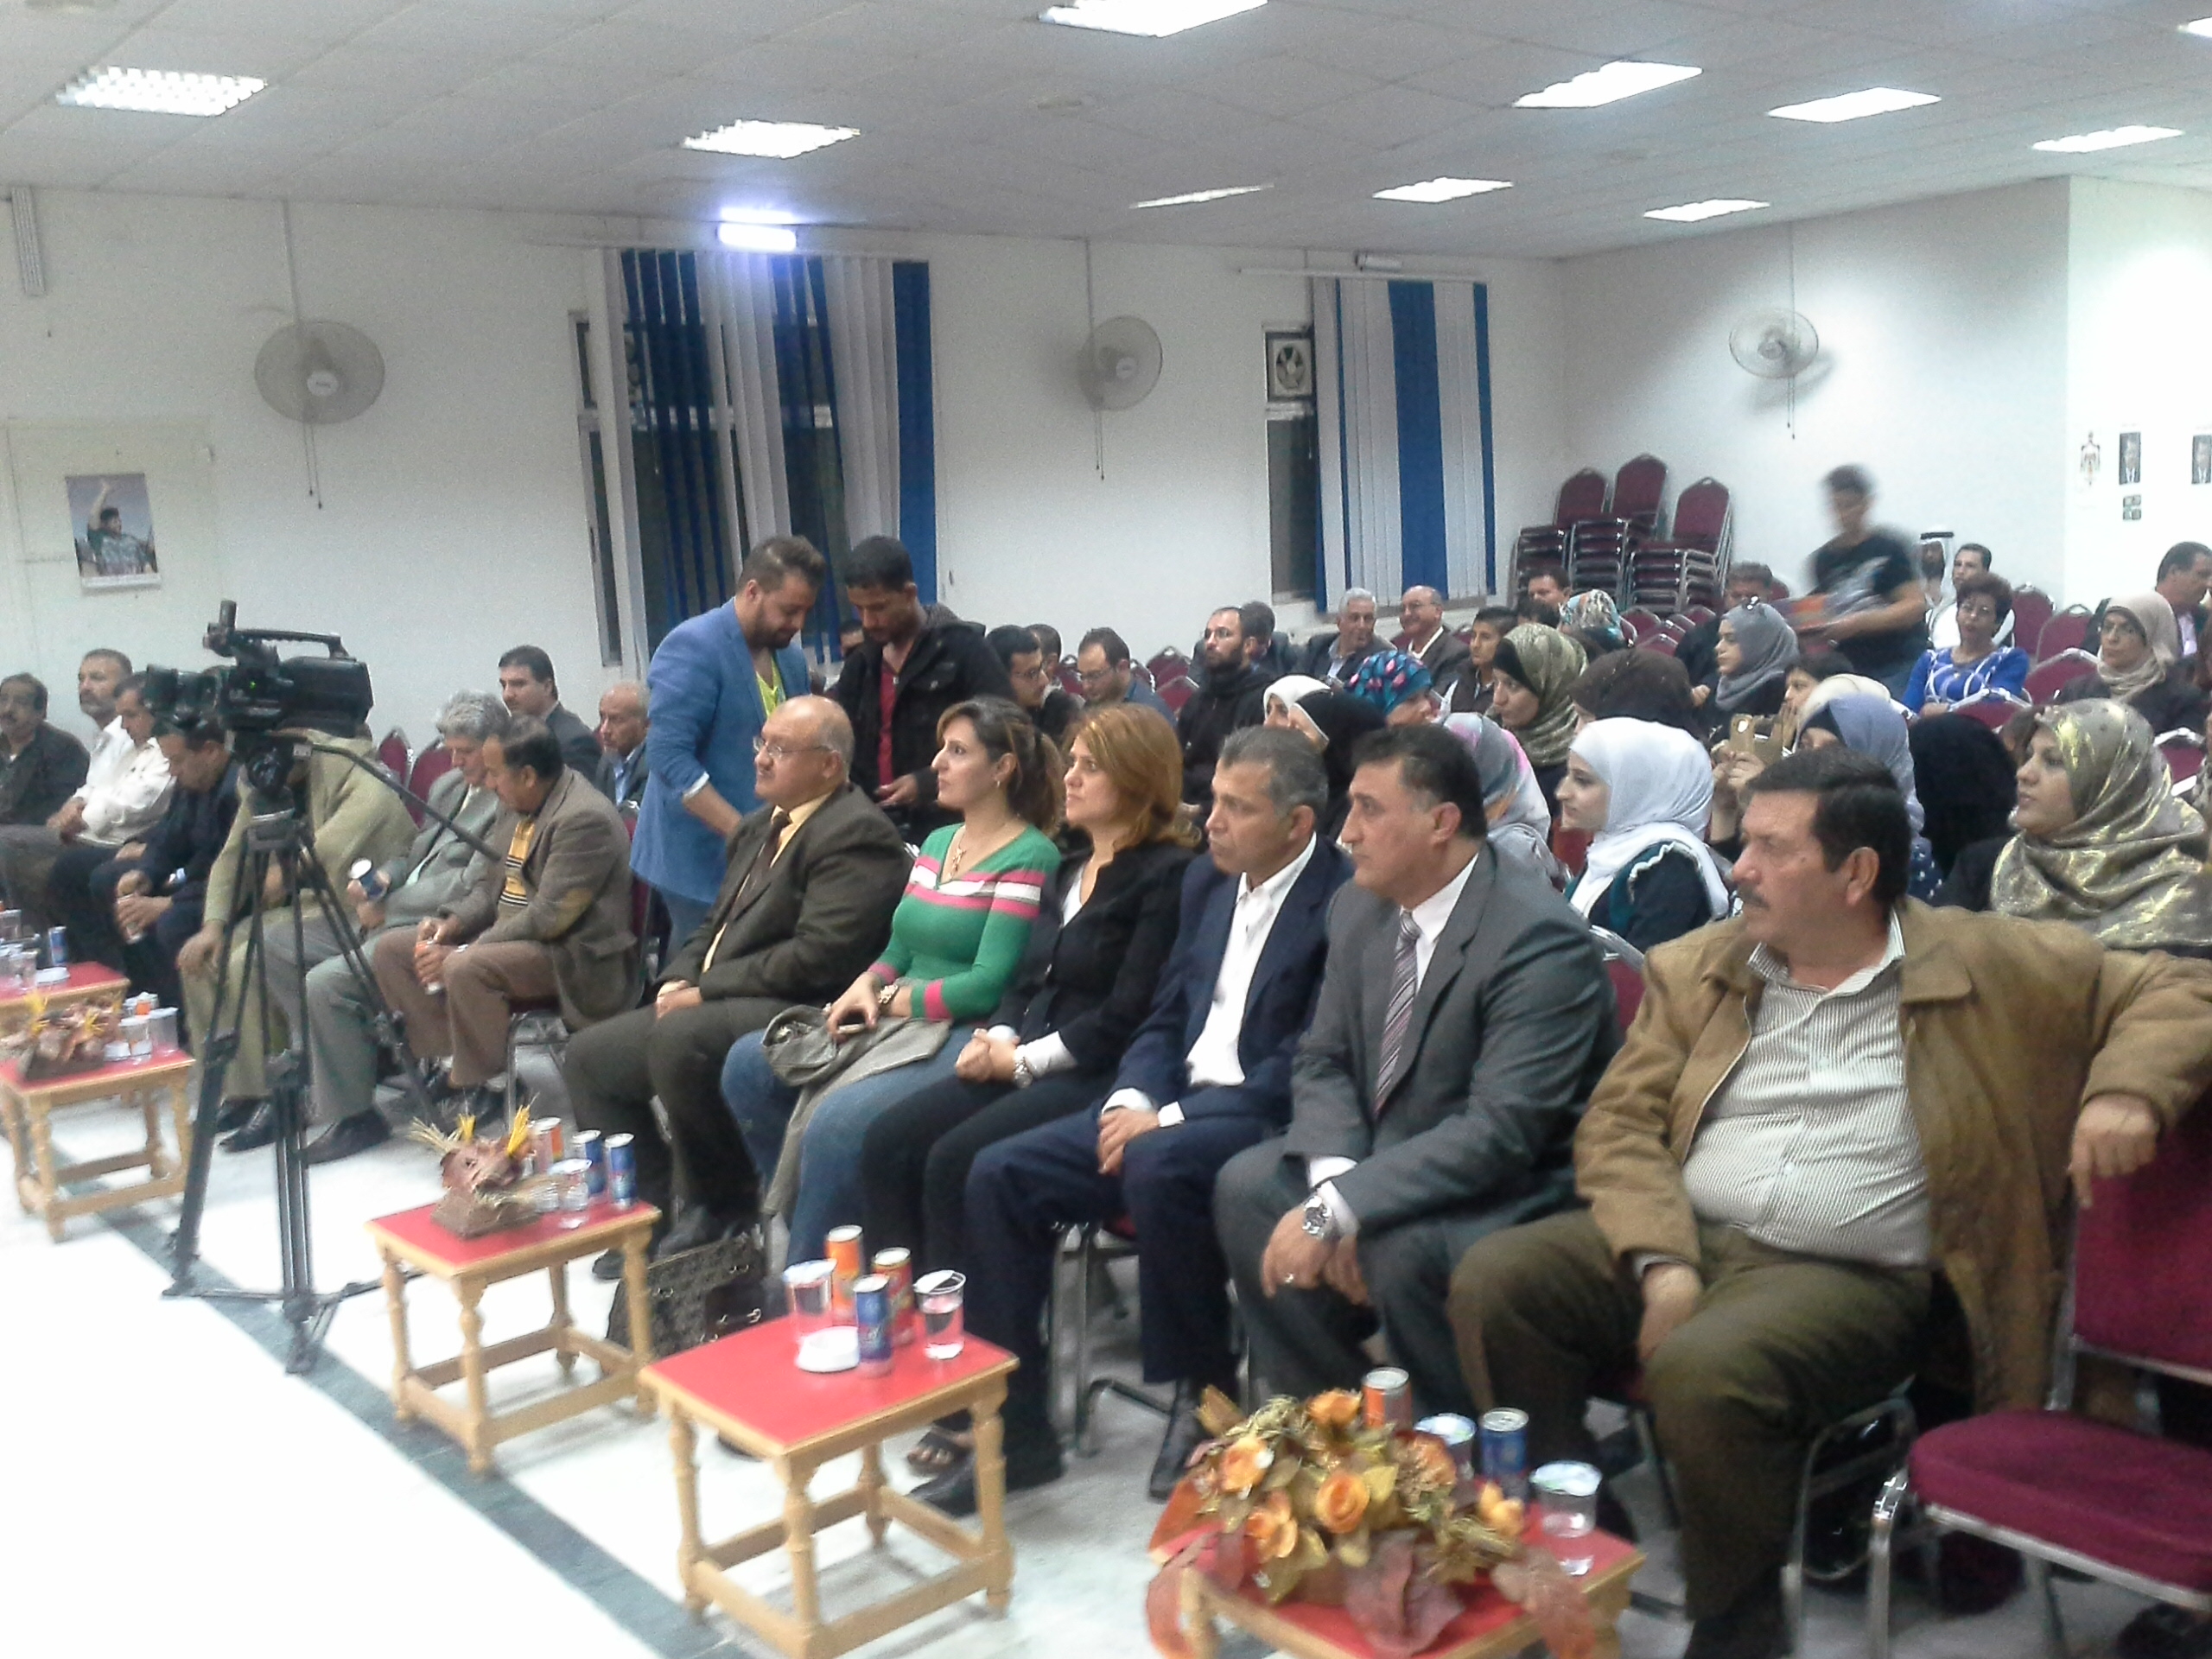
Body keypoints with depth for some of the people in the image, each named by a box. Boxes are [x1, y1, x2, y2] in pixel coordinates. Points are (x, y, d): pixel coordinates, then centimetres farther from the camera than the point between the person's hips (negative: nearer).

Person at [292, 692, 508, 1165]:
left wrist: (387, 904, -13)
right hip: (393, 915, 10)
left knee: (324, 984, -25)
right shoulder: (448, 785, 18)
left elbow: (470, 886, -18)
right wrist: (380, 879, 2)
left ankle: (354, 1116, -9)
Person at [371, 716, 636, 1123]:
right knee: (391, 948, 1)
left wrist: (462, 952, -22)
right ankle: (452, 1060, -2)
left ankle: (477, 1087, -13)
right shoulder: (516, 805, 8)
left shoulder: (585, 818, -21)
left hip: (570, 956, -10)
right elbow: (488, 883, 17)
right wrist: (452, 923, -4)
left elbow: (548, 917, -24)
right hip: (507, 934, 10)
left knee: (467, 969, -34)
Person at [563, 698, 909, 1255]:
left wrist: (705, 990, -16)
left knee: (679, 1039, -34)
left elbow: (818, 957, -22)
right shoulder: (760, 827, 18)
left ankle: (723, 1205, -11)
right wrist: (679, 980, 2)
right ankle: (662, 1204, 12)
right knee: (587, 1057, 6)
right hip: (711, 1005, 10)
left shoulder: (857, 833, -13)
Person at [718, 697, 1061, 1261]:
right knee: (747, 1066, -2)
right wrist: (864, 987, -3)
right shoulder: (937, 843, 17)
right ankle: (805, 1225, 8)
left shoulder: (1030, 856, -10)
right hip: (898, 1022, 9)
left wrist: (890, 999, -8)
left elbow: (986, 986, -16)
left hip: (965, 1039, -9)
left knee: (838, 1121, -30)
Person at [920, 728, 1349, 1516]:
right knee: (1001, 1175, -9)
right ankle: (1015, 1428, -1)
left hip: (1266, 1119, -7)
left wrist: (1169, 1118, -19)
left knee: (1158, 1166, -37)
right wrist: (1131, 1098, -4)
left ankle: (1204, 1392, -12)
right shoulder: (1207, 881, 13)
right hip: (1174, 1103, 8)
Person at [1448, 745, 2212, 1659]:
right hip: (1681, 1239, 4)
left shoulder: (1988, 966, 4)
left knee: (1704, 1369, -34)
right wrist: (1662, 1262, -12)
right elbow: (1619, 1123, 5)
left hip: (1851, 1276, -4)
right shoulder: (1695, 970, 11)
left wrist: (2126, 1091, -13)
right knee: (1494, 1281, -20)